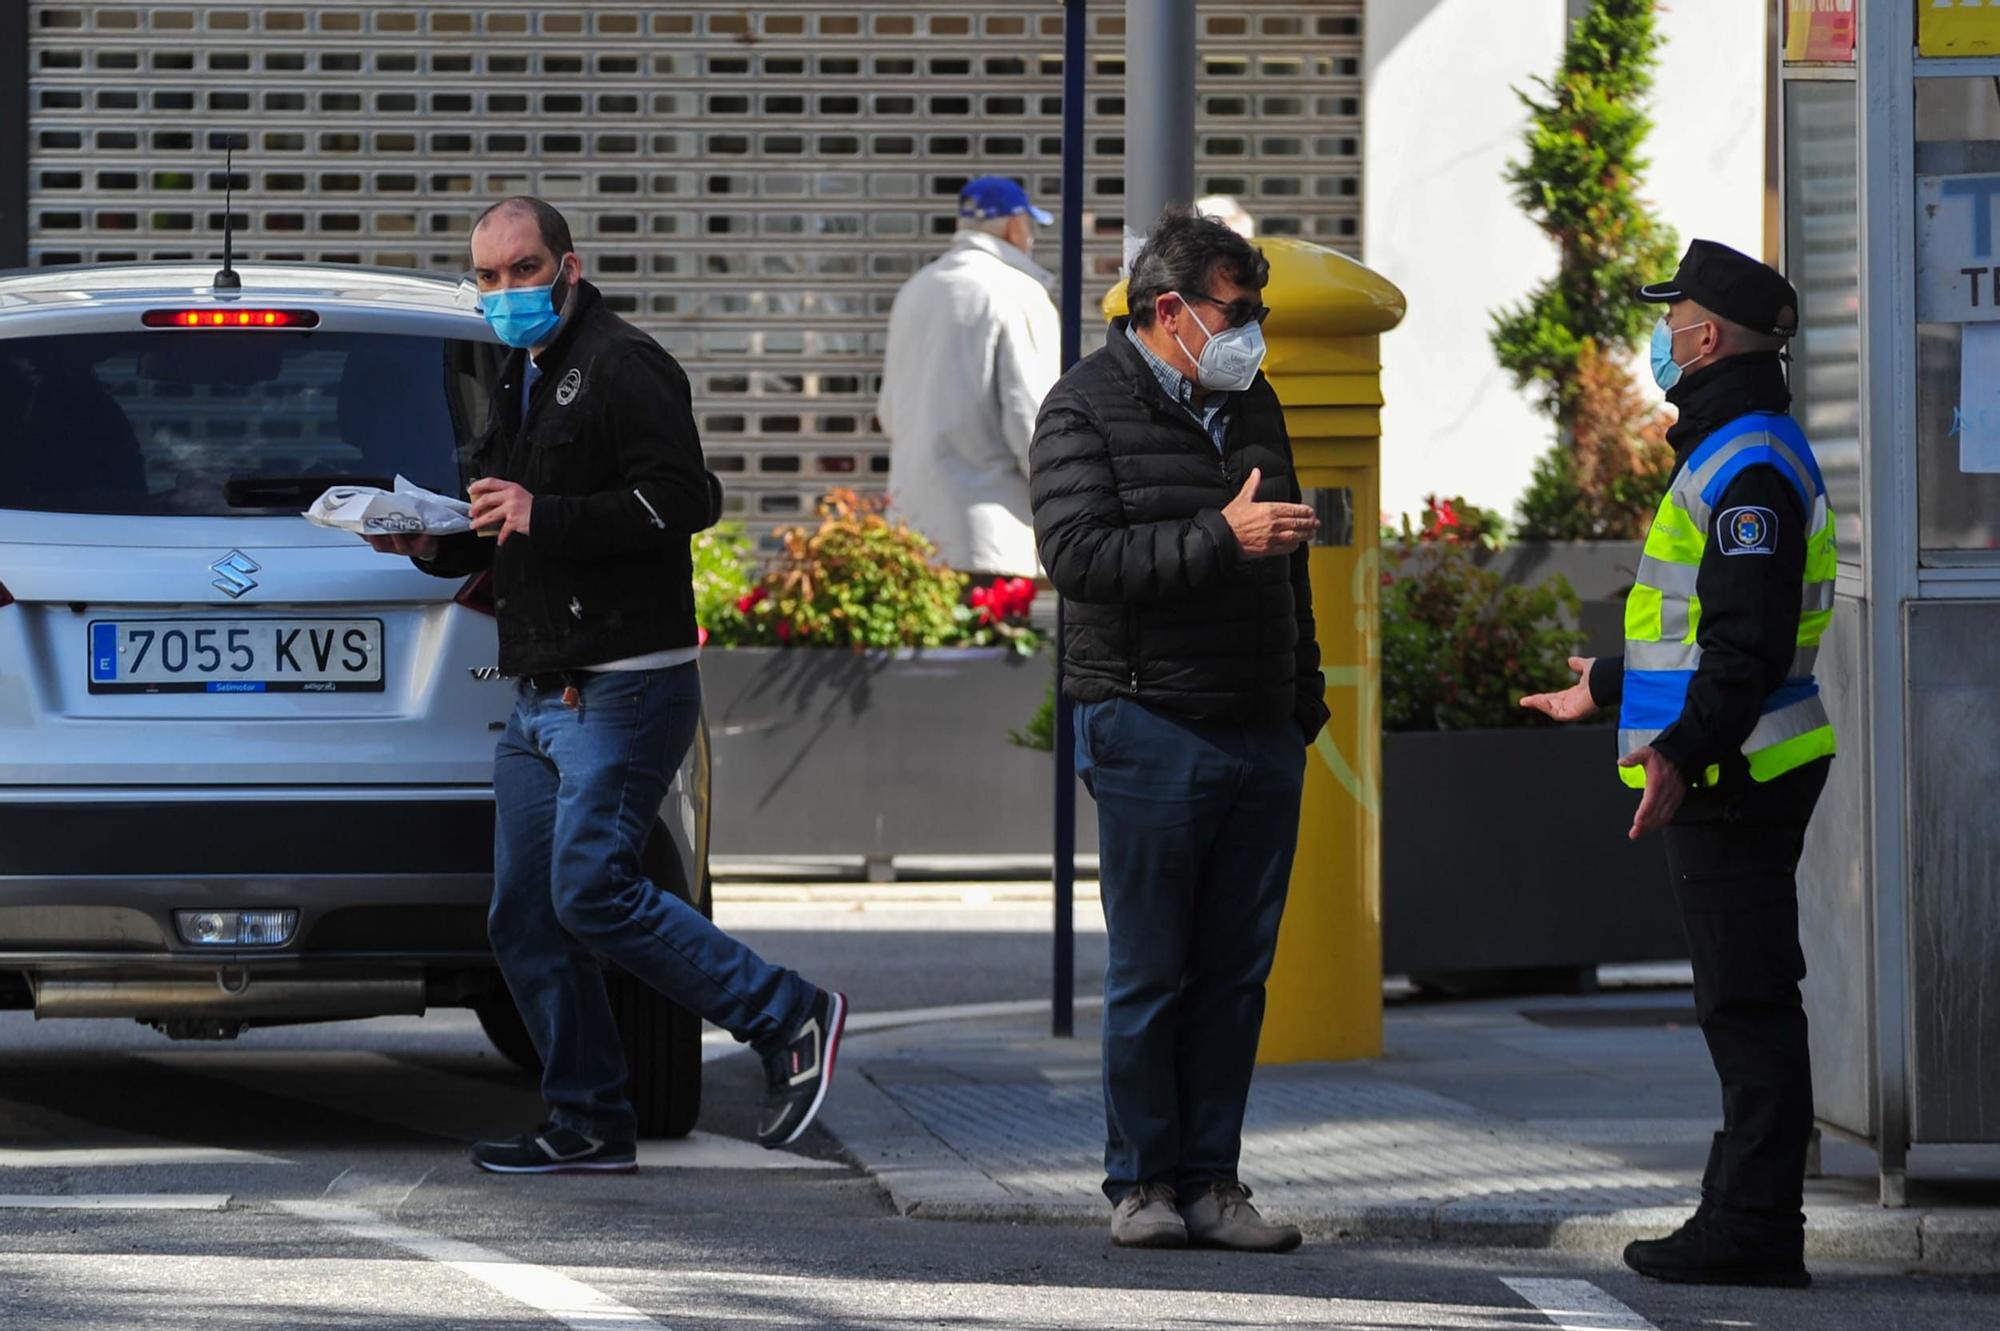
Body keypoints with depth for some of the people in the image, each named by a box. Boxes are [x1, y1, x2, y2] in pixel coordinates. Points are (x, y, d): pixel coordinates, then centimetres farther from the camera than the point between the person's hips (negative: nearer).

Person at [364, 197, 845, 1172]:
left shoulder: (621, 369, -9)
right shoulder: (523, 385, 22)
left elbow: (682, 502, -20)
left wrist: (543, 515, -23)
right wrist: (434, 543, 11)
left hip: (623, 691, -10)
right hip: (541, 695, 10)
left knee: (592, 894, -17)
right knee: (525, 920, 5)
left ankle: (790, 1020, -5)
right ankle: (588, 1124, 12)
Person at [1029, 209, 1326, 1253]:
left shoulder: (1251, 404, 17)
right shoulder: (1087, 409, -5)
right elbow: (1078, 553, -18)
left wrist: (1303, 696, 23)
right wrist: (1221, 537, -23)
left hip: (1263, 736, 6)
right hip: (1151, 728, -6)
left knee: (1236, 972, 5)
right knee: (1150, 972, -2)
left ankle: (1211, 1181, 10)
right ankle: (1141, 1184, 6)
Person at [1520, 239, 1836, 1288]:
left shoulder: (1750, 464, -16)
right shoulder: (1732, 452, 18)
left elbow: (1751, 639, -25)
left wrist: (1682, 750, -33)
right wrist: (1605, 688, 41)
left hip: (1733, 773, -11)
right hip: (1721, 777, 11)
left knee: (1749, 1002, -9)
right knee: (1743, 1003, 12)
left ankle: (1756, 1228, -9)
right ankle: (1744, 1217, 16)